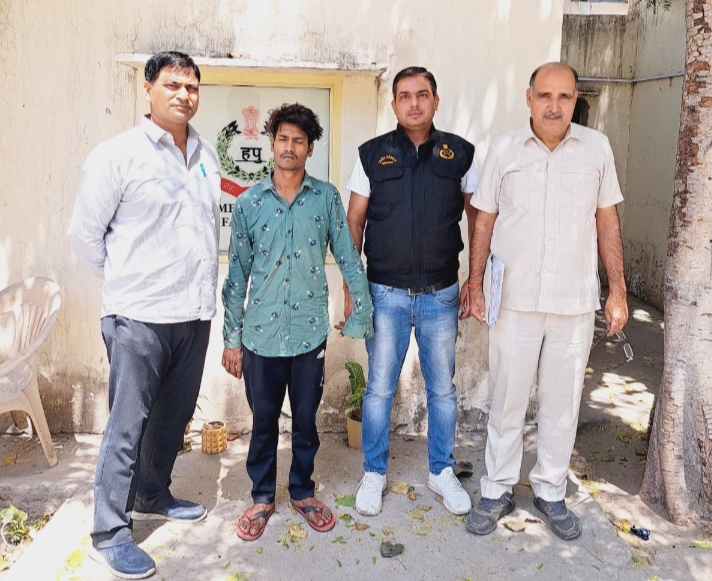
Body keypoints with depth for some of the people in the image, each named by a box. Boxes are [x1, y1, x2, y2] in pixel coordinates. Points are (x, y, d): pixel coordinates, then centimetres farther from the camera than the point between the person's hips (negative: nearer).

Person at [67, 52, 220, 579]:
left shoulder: (207, 155, 11)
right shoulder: (117, 155, -7)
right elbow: (84, 233, -2)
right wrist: (125, 279, 7)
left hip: (194, 312, 6)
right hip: (140, 317, -6)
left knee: (174, 417, 18)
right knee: (128, 426, 1)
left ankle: (152, 496, 38)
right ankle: (110, 534, 16)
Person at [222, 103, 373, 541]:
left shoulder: (327, 197, -1)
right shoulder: (249, 203, -1)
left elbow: (348, 258, 2)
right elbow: (237, 273, 1)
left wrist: (364, 314, 0)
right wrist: (232, 337, 2)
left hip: (310, 332, 0)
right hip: (261, 334, 0)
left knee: (306, 418, 14)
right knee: (264, 419, 13)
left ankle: (303, 491, 34)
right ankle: (263, 496, 32)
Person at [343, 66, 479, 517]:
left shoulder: (460, 154, 1)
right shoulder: (373, 154, 0)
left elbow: (479, 218, 8)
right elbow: (354, 223, 2)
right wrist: (349, 289, -1)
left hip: (442, 293, 1)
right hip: (386, 293, -1)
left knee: (443, 388, 12)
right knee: (380, 388, 9)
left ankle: (442, 471, 31)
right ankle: (374, 473, 27)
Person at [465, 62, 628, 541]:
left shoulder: (597, 147, 2)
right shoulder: (505, 149, -1)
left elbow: (607, 222, 6)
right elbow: (485, 222, 4)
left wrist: (618, 291, 4)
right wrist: (475, 285, 0)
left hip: (576, 302, 1)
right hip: (515, 299, -1)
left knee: (563, 402, 11)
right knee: (508, 398, 9)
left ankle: (551, 491, 30)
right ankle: (497, 490, 26)